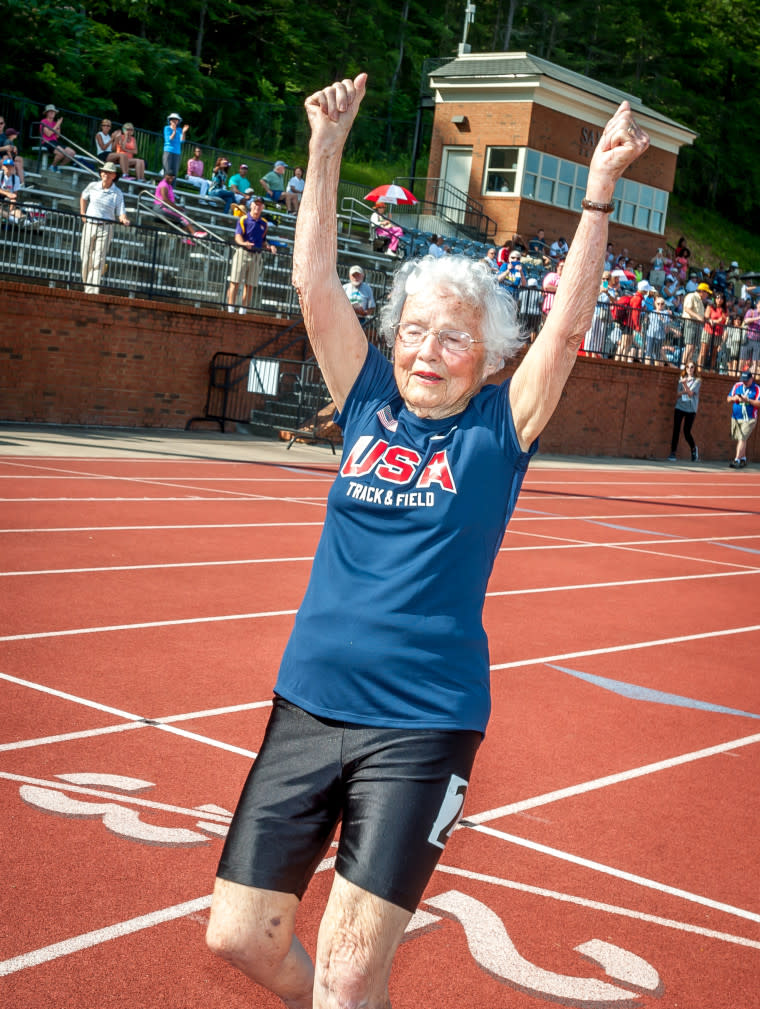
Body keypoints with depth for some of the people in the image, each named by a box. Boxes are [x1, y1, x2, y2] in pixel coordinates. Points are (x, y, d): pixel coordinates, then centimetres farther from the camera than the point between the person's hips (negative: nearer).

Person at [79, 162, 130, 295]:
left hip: (105, 228, -3)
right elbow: (83, 197, 25)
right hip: (89, 225, 3)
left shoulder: (117, 193, -2)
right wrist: (82, 214, 15)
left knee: (98, 261, -11)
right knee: (86, 259, 4)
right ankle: (86, 286, 22)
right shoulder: (92, 186, 5)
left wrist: (124, 220, -27)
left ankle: (93, 291, -15)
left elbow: (121, 214, -5)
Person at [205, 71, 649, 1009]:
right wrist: (326, 150, -5)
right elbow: (314, 282, 0)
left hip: (422, 727, -3)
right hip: (307, 708, 4)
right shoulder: (369, 406, 6)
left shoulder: (498, 431, -1)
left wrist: (598, 194, -17)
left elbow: (565, 326, -11)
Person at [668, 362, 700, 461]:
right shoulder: (681, 379, 14)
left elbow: (690, 393, -11)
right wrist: (686, 391, -13)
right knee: (676, 431, -7)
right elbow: (678, 394, 5)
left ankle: (694, 449, 23)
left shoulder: (697, 381, 2)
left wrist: (685, 384, -23)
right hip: (680, 407, 3)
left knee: (687, 432, -4)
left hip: (690, 409, -3)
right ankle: (673, 453, -5)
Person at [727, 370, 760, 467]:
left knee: (742, 439, -15)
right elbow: (728, 398, 12)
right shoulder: (737, 386, 9)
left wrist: (748, 400, -23)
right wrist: (734, 398, -11)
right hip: (735, 418, 5)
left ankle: (736, 460, -19)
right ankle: (743, 459, 25)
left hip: (749, 419, -5)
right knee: (739, 439, 11)